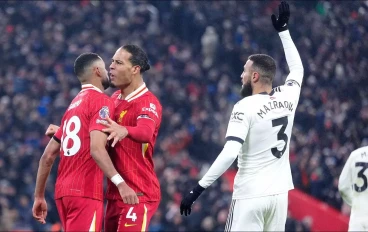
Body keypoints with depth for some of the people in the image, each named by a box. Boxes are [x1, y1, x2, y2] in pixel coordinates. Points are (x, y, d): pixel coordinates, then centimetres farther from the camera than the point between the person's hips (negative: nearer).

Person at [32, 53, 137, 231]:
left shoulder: (73, 105, 20)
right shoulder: (101, 102, -5)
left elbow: (48, 155, 20)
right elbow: (96, 149, -21)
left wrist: (39, 196, 24)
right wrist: (119, 183, -30)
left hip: (63, 191, 9)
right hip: (85, 192, -9)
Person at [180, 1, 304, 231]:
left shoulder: (245, 107, -12)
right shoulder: (287, 98, 5)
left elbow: (230, 153, -22)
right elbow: (298, 68, 28)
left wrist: (198, 189, -19)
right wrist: (283, 29, 34)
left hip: (250, 197, -6)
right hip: (279, 194, 6)